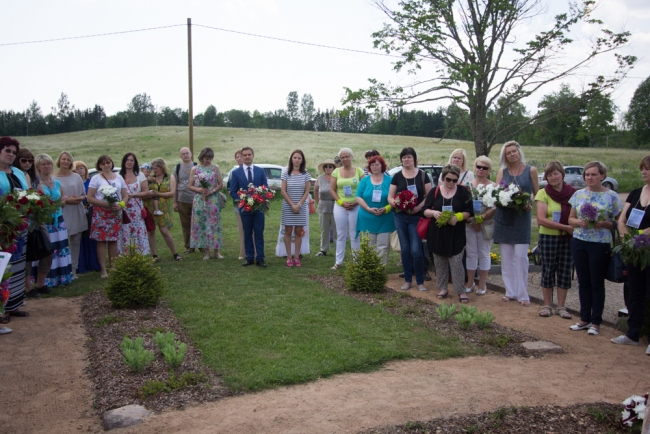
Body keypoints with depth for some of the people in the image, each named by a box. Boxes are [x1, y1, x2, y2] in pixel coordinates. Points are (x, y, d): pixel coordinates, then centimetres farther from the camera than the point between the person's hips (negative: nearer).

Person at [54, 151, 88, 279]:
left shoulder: (76, 177, 8)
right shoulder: (53, 178, -2)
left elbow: (84, 195, 12)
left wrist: (78, 199, -9)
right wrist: (66, 200, -14)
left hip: (77, 214, 3)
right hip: (62, 214, -3)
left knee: (76, 242, 6)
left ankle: (73, 270, 13)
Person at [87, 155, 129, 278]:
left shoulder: (119, 177, 10)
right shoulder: (96, 178, -1)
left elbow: (125, 196, 10)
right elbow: (90, 198, -7)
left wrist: (120, 205, -10)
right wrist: (106, 204, -18)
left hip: (116, 213, 3)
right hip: (101, 213, -3)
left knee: (113, 240, 7)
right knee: (101, 240, -4)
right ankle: (103, 269, -1)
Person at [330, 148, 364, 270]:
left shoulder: (358, 171, 0)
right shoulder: (336, 171, 5)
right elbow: (332, 189, 4)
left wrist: (356, 202, -11)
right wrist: (341, 202, -8)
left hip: (355, 207, -2)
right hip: (340, 206, 2)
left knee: (355, 235, 4)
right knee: (341, 235, 8)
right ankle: (338, 261, 14)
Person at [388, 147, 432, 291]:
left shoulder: (422, 175, 0)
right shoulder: (397, 176, 5)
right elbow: (390, 197, 6)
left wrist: (419, 207, -17)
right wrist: (396, 203, -17)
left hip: (417, 217, -2)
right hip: (400, 217, 2)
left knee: (416, 250, -7)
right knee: (405, 249, 8)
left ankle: (420, 282, 6)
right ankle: (408, 280, 19)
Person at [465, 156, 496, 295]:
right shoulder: (468, 184, 5)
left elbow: (495, 208, -8)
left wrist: (481, 218, -17)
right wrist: (470, 220, -12)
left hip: (486, 225, -2)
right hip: (469, 225, 2)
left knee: (484, 254, 6)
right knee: (471, 254, 8)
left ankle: (482, 285, 15)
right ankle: (470, 284, 17)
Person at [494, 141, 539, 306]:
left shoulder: (531, 170, 2)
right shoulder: (502, 172, 8)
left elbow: (537, 194, 6)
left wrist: (530, 205, -13)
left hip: (522, 217, -3)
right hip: (503, 217, 3)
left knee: (521, 256, -6)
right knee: (506, 256, 5)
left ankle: (523, 294, 2)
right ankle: (510, 291, 14)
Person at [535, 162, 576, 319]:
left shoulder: (573, 193, 1)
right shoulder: (543, 193, -5)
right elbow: (541, 219, -14)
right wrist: (566, 227, -19)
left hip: (568, 237, 2)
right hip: (548, 237, -2)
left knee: (565, 271, 7)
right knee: (548, 270, 6)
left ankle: (561, 307, 18)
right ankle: (546, 305, 18)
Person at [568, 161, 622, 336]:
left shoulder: (612, 196, -4)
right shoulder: (578, 194, 7)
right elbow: (571, 219, 11)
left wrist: (604, 224, -19)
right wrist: (579, 222, -9)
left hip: (601, 244, -4)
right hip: (579, 242, 4)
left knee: (597, 283, 3)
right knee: (583, 282, 10)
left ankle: (595, 322, 14)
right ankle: (585, 319, 21)